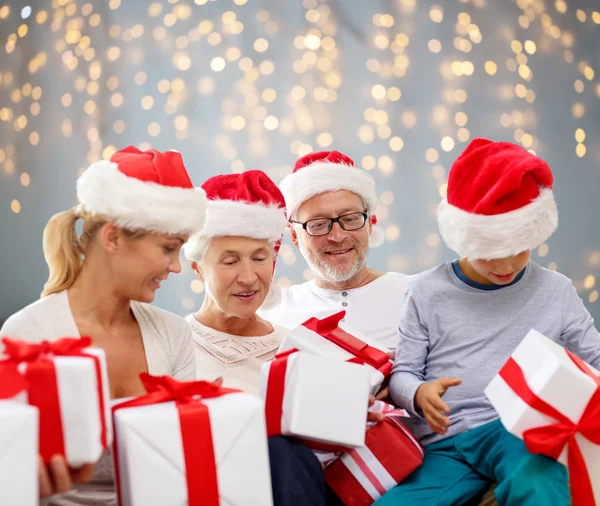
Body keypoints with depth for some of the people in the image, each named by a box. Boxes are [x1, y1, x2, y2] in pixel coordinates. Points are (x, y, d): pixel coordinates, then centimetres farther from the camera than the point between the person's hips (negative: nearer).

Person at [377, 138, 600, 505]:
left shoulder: (556, 291, 11)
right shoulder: (428, 291, 7)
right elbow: (403, 372, 8)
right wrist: (419, 394, -16)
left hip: (518, 430, -2)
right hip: (444, 446, 3)